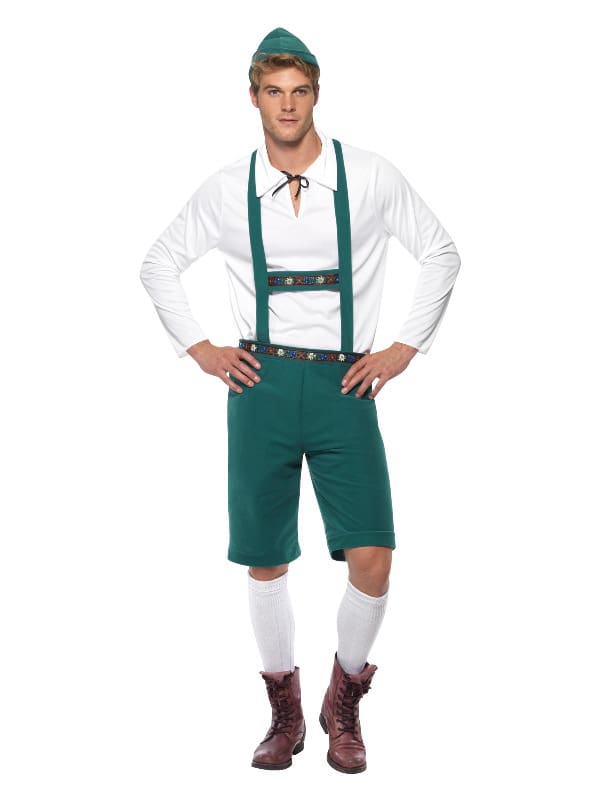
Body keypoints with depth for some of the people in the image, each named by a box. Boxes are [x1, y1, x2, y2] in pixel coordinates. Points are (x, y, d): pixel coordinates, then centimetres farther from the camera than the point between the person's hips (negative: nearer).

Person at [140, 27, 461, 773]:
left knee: (372, 557, -9)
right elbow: (158, 266, 17)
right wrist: (198, 348, 7)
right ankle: (285, 712, 26)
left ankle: (344, 703, 17)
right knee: (264, 560, 6)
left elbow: (440, 254, 10)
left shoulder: (369, 177, 0)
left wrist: (405, 347, 3)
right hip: (263, 384, 1)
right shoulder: (227, 189, 4)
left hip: (345, 383, -1)